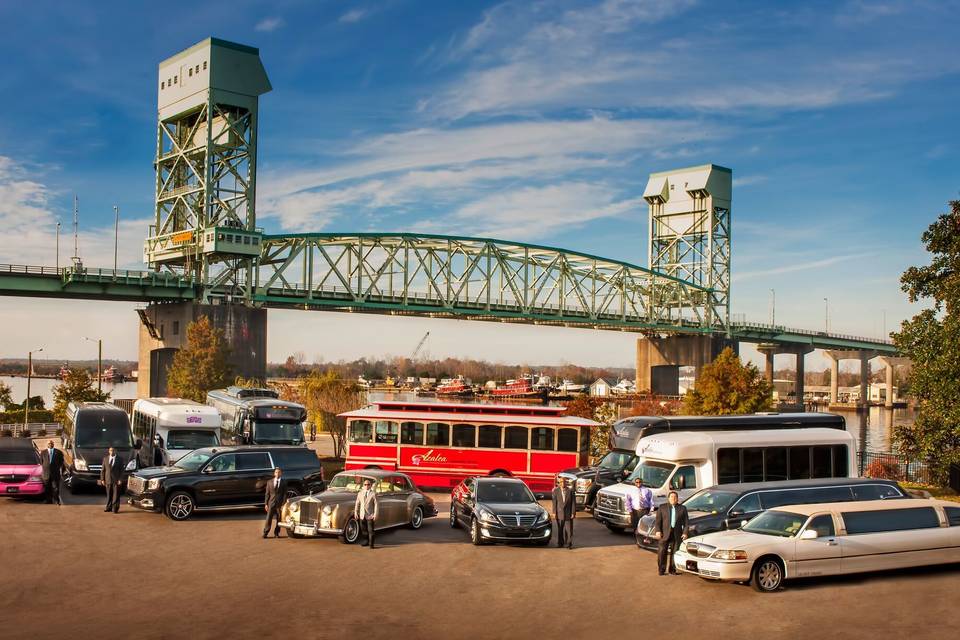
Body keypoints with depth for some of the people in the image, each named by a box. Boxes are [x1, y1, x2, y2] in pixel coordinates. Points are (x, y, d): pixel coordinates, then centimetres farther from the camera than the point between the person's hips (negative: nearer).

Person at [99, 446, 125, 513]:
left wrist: (120, 480, -10)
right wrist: (102, 479, 2)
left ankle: (115, 508, 2)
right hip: (108, 480, 2)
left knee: (116, 495, -2)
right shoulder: (105, 458, 8)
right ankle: (108, 507, 16)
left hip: (116, 480, -2)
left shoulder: (120, 459, 1)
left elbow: (122, 471, -1)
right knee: (109, 495, 8)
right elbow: (103, 470, 9)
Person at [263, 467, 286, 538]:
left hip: (280, 503, 0)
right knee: (269, 519, -3)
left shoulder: (284, 482, 3)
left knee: (279, 519, 4)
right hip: (271, 503, 0)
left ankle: (276, 533, 15)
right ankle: (265, 533, 2)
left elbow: (285, 494, 0)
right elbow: (267, 494, 7)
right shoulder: (270, 482, 7)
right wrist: (266, 504, 0)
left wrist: (283, 504, -9)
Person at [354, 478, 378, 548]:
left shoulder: (373, 494, -5)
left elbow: (376, 504, -7)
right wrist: (356, 513, 5)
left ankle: (371, 544, 5)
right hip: (362, 515, 4)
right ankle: (366, 541, 25)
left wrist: (375, 515, -12)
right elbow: (357, 504, 11)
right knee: (363, 530, 10)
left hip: (370, 516, -4)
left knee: (370, 531, -1)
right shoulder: (360, 493, 8)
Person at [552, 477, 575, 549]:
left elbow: (573, 502, -3)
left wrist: (573, 513, -7)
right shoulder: (556, 491, 0)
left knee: (569, 529, -2)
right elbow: (554, 502, 0)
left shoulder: (570, 491, -3)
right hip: (559, 513, 1)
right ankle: (560, 543, 21)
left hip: (568, 513, -1)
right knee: (560, 529, 9)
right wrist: (554, 513, -4)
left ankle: (568, 544, 5)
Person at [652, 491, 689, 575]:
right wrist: (657, 531, -12)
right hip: (664, 533, -1)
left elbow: (685, 522, 8)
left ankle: (672, 569, 15)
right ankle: (661, 569, 4)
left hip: (677, 534, 1)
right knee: (662, 552, -6)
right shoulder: (662, 508, 9)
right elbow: (658, 521, 2)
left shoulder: (682, 508, 12)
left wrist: (685, 533, -4)